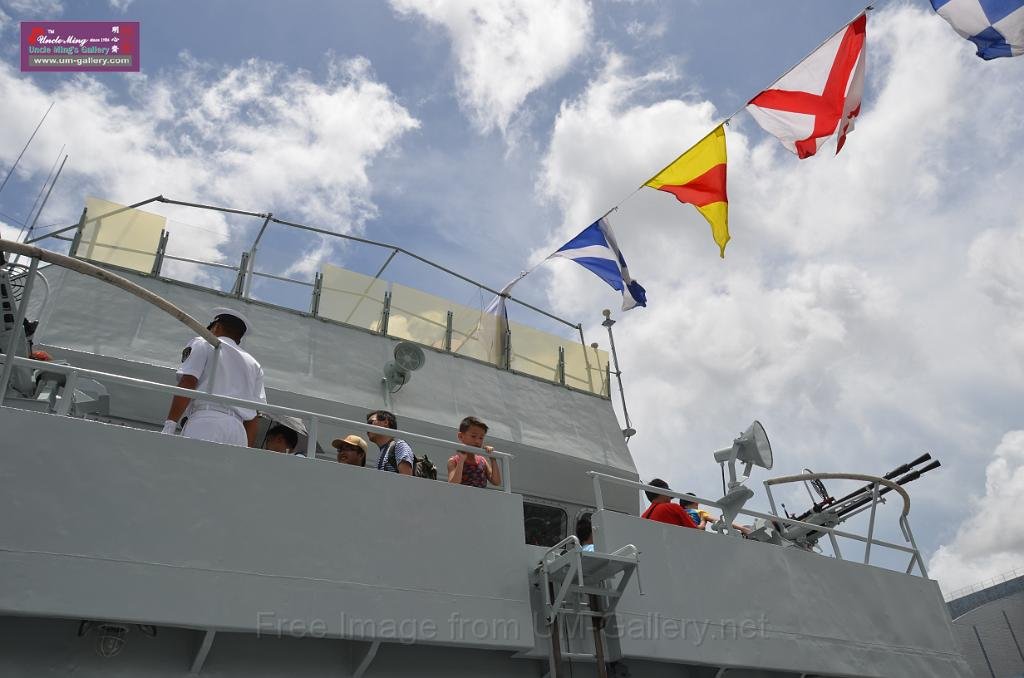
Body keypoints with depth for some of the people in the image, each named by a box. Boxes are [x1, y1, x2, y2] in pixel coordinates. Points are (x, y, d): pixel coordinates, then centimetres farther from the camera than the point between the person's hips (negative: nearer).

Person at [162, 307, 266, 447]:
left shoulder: (202, 343, 16)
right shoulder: (254, 364, 27)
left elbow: (188, 382, -2)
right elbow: (254, 416, 18)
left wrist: (170, 424, -6)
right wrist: (246, 452, 16)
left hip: (206, 420, -5)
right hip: (239, 430, 5)